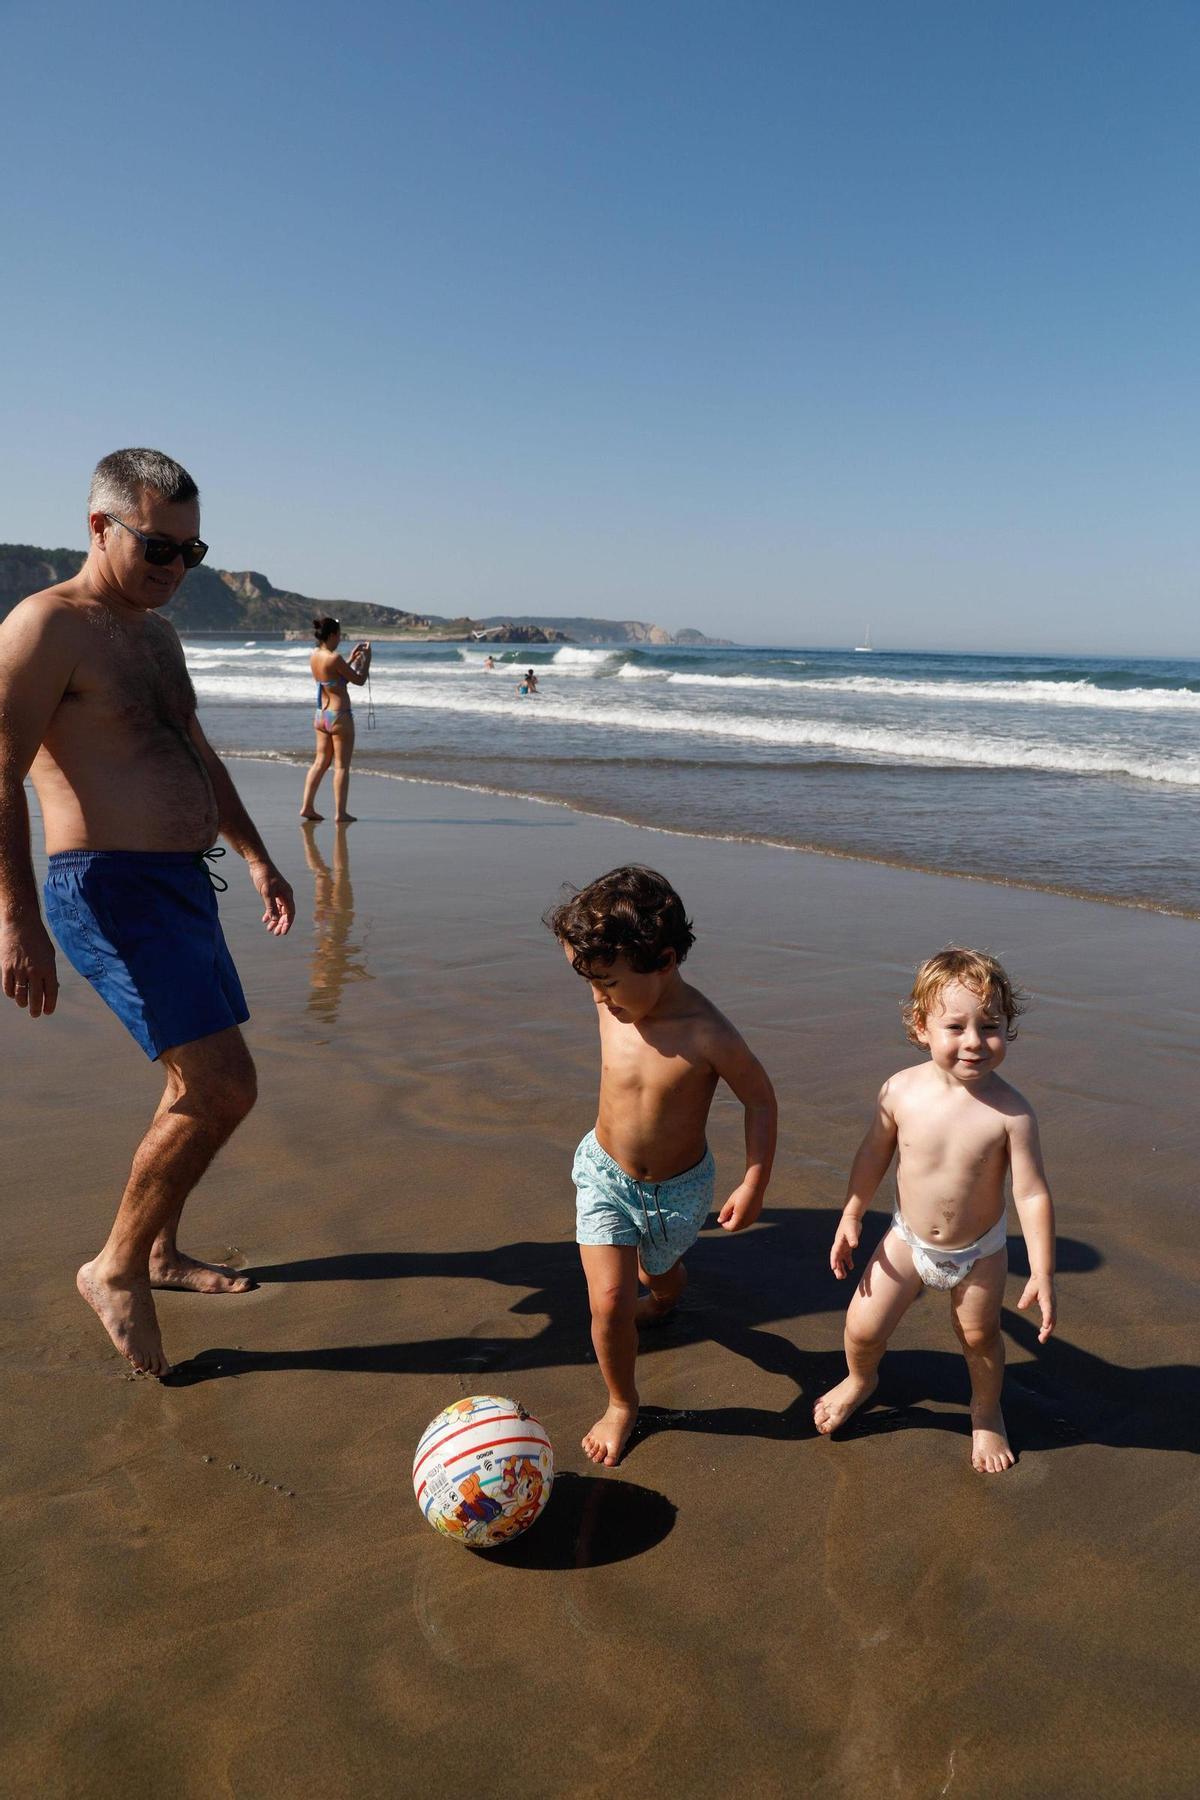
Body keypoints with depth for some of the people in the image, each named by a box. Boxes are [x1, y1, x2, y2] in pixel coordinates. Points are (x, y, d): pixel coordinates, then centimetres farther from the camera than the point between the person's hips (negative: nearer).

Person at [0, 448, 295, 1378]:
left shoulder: (156, 632, 17)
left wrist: (256, 854, 23)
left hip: (182, 884, 9)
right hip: (111, 890, -9)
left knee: (201, 1087, 16)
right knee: (222, 1086, -13)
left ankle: (161, 1251, 35)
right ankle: (118, 1269, 6)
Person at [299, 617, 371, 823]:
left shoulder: (314, 657, 6)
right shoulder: (334, 658, -19)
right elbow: (359, 680, -10)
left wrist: (352, 658, 22)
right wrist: (367, 658, 2)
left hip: (321, 715, 8)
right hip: (340, 716, -8)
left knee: (320, 762, 14)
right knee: (342, 766, 0)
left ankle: (307, 807, 13)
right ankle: (340, 813, 2)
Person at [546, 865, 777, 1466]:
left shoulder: (708, 1034, -30)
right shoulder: (613, 1007, -19)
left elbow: (760, 1099, -16)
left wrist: (754, 1183, -14)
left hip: (677, 1187, -2)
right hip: (606, 1174, 2)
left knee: (658, 1271, 26)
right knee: (609, 1303, -6)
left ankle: (666, 1295, 64)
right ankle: (622, 1403, 22)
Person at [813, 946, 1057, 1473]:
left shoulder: (1011, 1112, -25)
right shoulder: (900, 1090, -20)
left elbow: (1032, 1194, -18)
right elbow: (874, 1152, -2)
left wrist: (1042, 1275, -17)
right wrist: (850, 1218, 3)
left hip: (979, 1251, -1)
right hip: (908, 1241, 1)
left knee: (979, 1336, 19)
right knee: (862, 1329, 4)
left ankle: (986, 1411, 52)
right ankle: (860, 1381, 41)